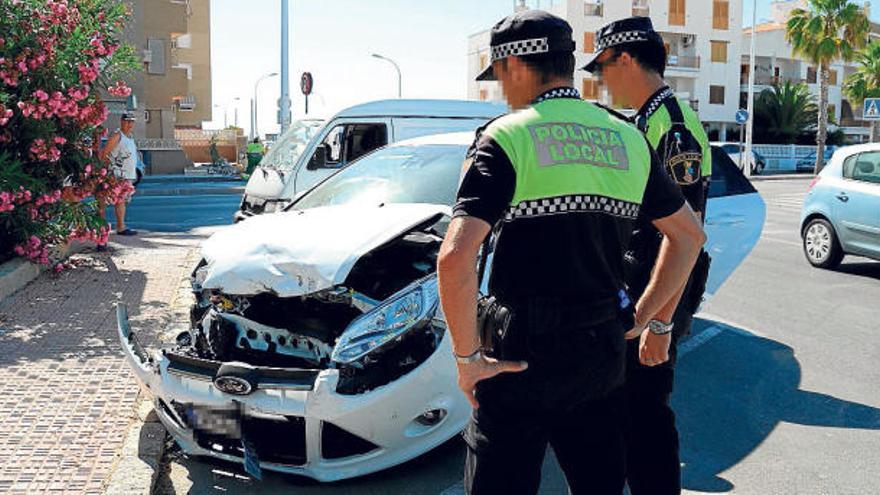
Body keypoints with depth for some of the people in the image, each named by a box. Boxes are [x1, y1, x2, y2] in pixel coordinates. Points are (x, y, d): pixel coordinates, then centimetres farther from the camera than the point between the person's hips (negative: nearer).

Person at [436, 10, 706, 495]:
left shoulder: (505, 138, -10)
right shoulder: (628, 139, 8)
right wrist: (648, 318, 19)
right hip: (602, 351, 6)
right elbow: (688, 234, 17)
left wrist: (466, 355, -11)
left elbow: (455, 256, -22)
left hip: (522, 352, -5)